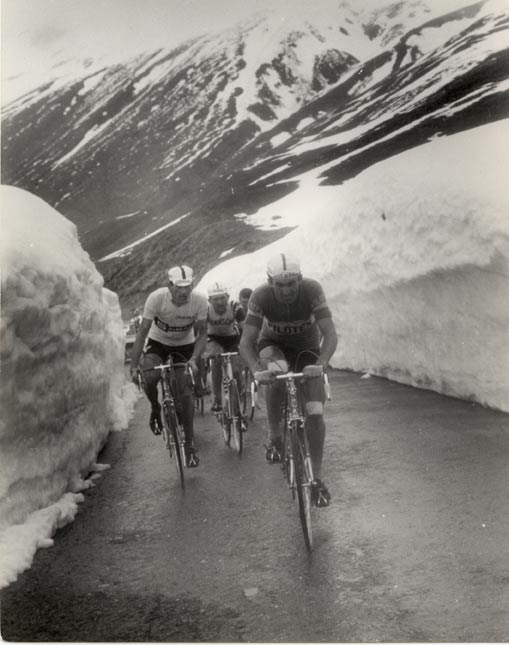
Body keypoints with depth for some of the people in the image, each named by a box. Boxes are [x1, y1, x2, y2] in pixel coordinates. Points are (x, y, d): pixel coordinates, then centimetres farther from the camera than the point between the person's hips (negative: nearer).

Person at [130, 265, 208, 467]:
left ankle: (190, 445, 6)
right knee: (149, 377, -29)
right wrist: (133, 367, -30)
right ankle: (155, 409, 5)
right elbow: (142, 332, -25)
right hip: (158, 342, 0)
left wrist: (194, 359, -33)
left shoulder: (200, 301, -26)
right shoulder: (156, 298, -29)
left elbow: (202, 333, -16)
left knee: (186, 394, -9)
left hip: (185, 345, 1)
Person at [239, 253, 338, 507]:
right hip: (273, 344, 0)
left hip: (307, 348, 0)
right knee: (277, 373, -37)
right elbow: (246, 342, -30)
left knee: (315, 412, -14)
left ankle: (317, 478, -1)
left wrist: (321, 364, -53)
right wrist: (256, 370, -49)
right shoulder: (261, 296, -29)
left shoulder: (312, 290, -31)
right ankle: (274, 436, -14)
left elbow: (330, 334, -35)